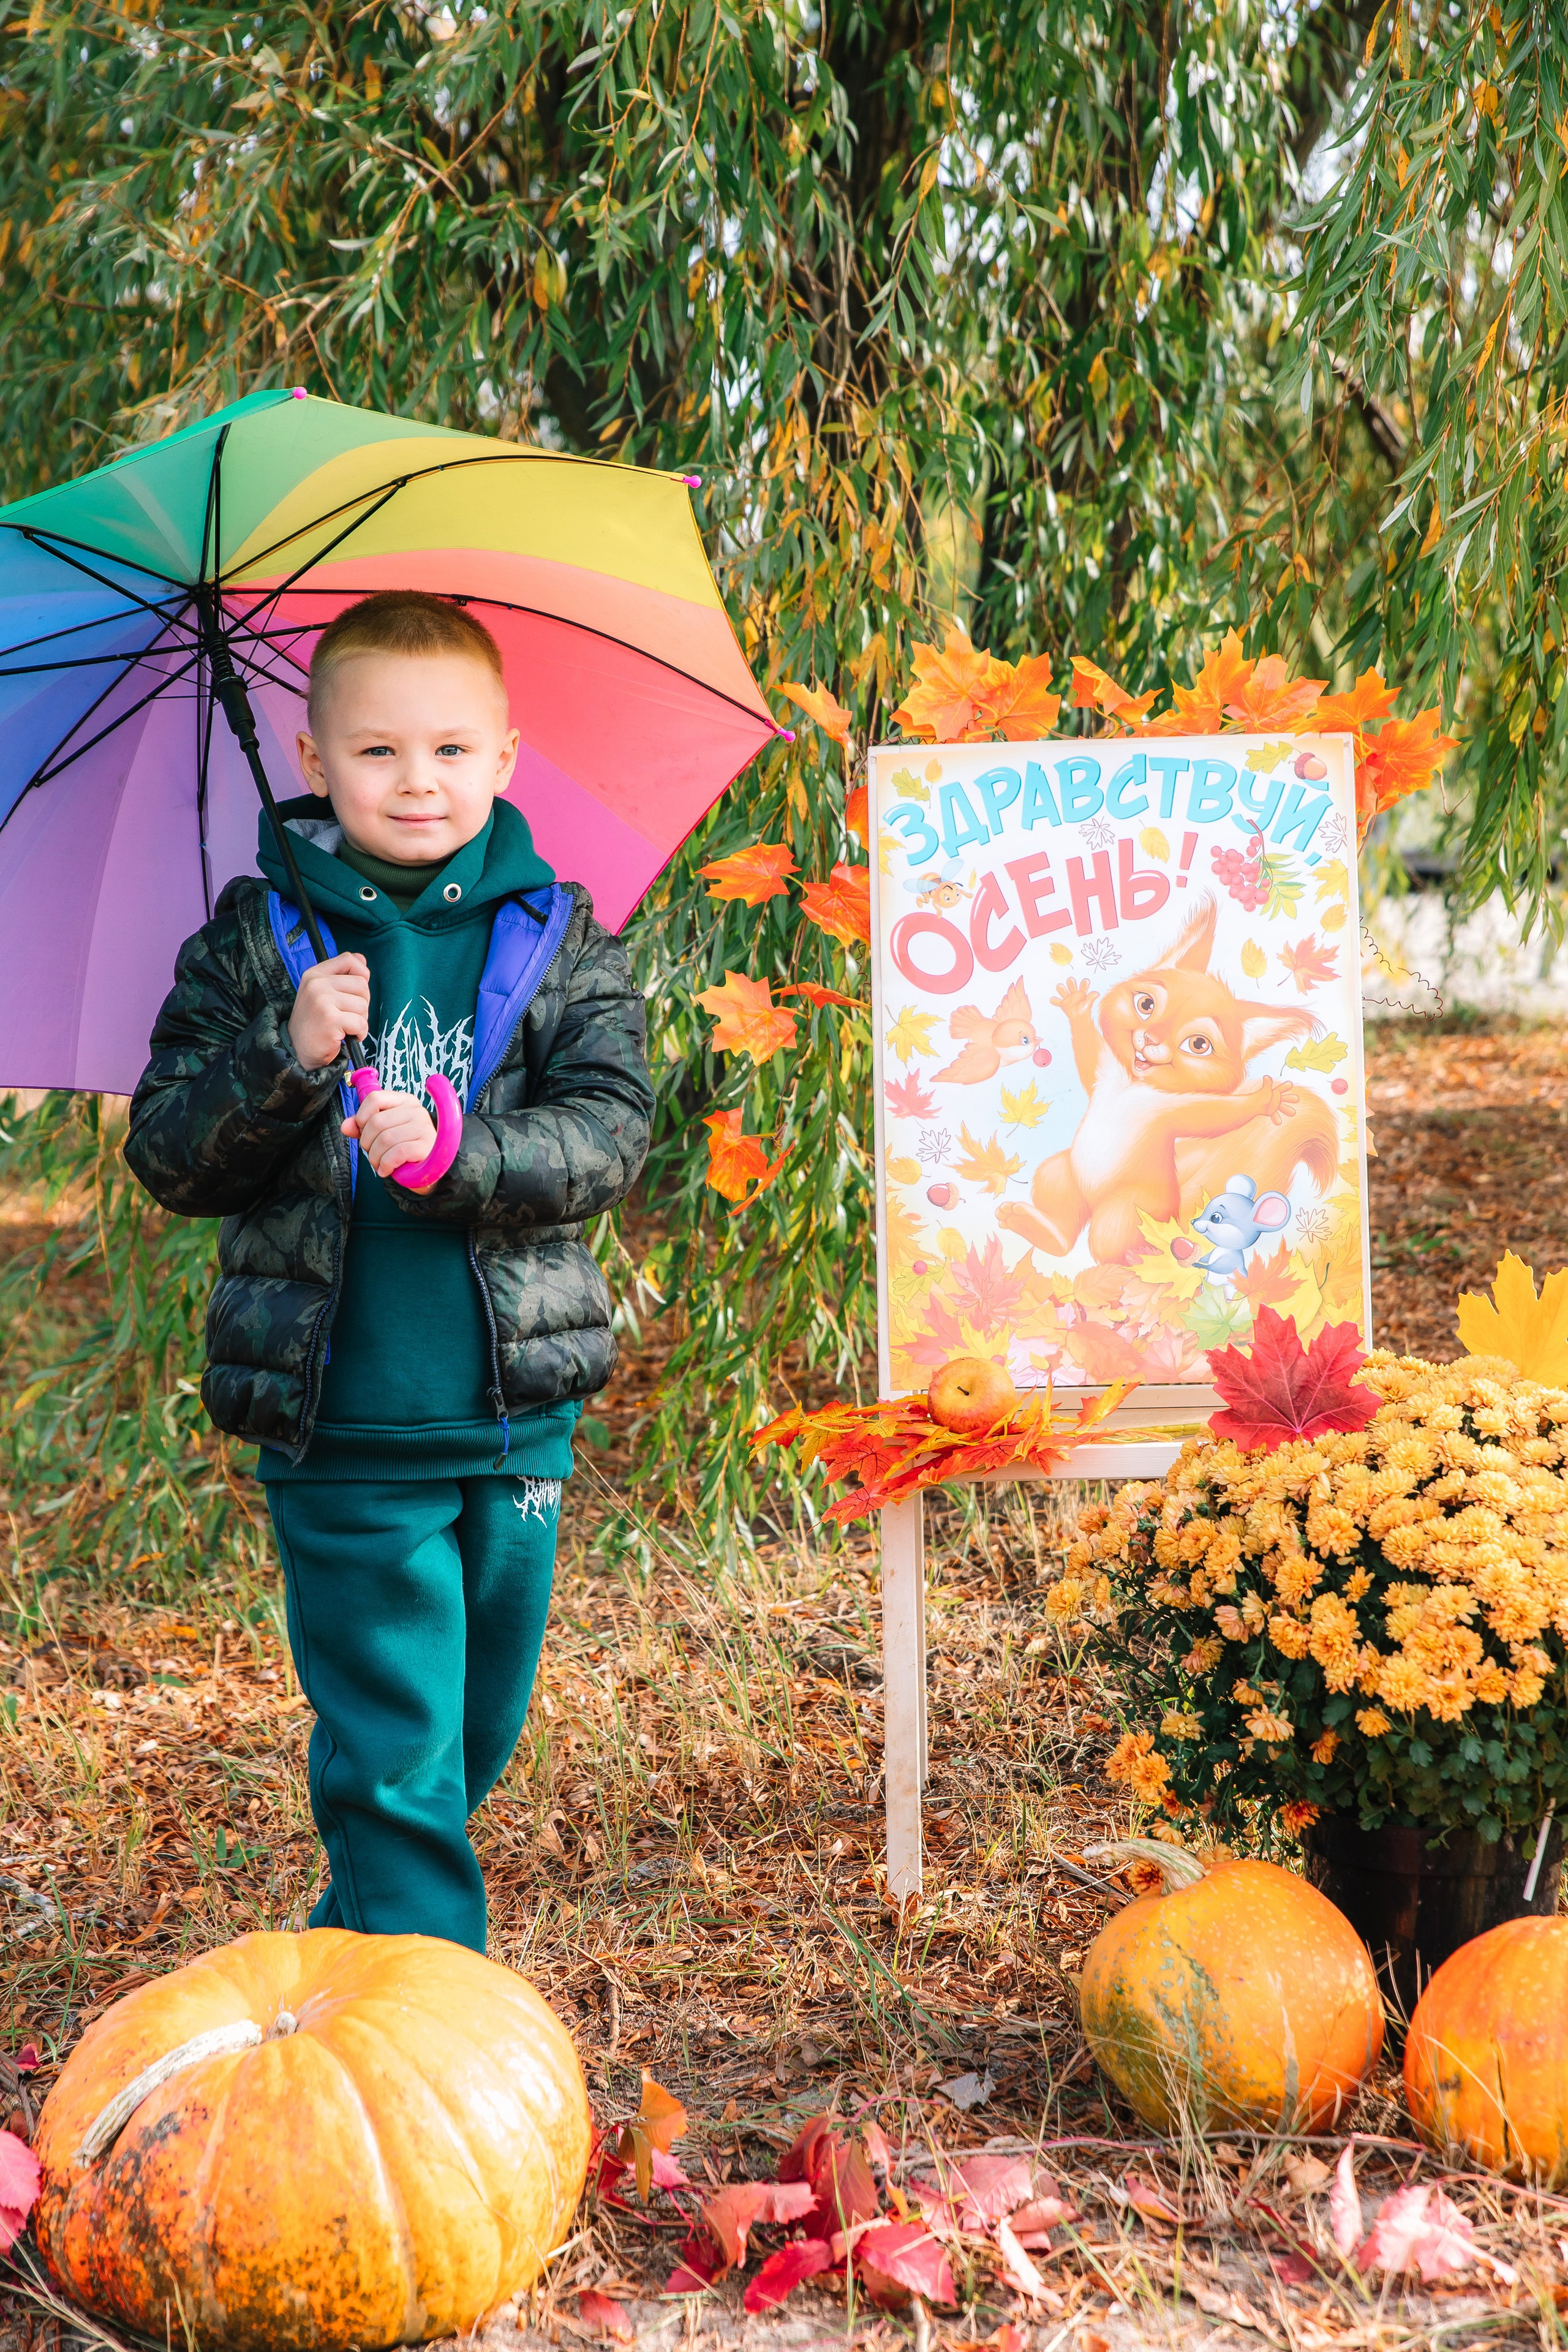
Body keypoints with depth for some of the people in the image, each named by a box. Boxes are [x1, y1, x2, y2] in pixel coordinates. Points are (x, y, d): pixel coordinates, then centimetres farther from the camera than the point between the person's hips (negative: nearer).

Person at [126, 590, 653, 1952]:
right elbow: (167, 1159, -3)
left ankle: (359, 1938, 41)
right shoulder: (255, 944, 0)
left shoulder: (558, 941, 2)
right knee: (392, 1743, -2)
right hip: (340, 1434, -2)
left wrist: (457, 1154, -23)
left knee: (480, 1730, 17)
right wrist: (286, 1058, -20)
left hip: (516, 1416, 3)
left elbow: (610, 1134, -7)